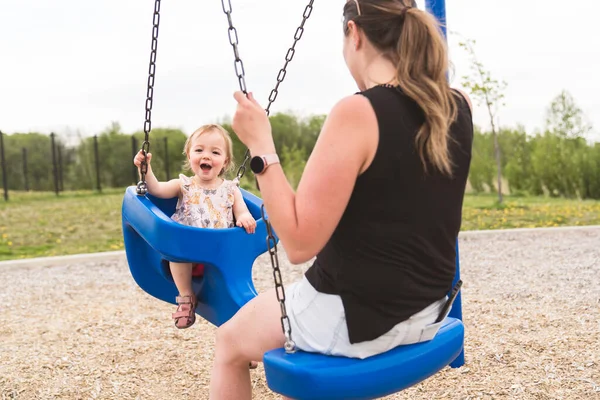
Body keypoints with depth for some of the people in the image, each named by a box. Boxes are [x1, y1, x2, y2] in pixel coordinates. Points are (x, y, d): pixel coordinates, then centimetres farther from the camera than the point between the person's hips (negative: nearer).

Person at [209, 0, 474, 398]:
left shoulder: (358, 113, -25)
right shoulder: (459, 106, -5)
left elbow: (300, 242, -25)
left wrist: (261, 147, -19)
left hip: (355, 317, -7)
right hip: (425, 312, 8)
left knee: (231, 341, 22)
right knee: (280, 308, 36)